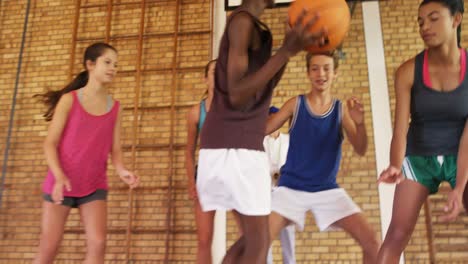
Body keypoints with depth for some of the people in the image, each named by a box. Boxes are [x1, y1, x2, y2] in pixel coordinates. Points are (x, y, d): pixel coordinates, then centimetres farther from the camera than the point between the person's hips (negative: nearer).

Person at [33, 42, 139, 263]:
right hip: (61, 183, -2)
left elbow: (115, 148, 3)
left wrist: (121, 170, -18)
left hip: (94, 185, 3)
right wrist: (59, 176, -22)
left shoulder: (115, 108, 4)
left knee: (97, 244, -8)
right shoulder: (69, 99, -5)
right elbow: (50, 143, -8)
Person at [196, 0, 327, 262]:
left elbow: (265, 86, 22)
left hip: (241, 143, 10)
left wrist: (292, 46, 13)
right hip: (233, 144, -10)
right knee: (258, 241, -4)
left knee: (252, 238, 14)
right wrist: (287, 51, -24)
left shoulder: (255, 27, 19)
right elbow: (236, 95, -20)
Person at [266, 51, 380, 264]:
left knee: (371, 241, -7)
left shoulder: (341, 110, 1)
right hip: (291, 187, -1)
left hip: (328, 189, 2)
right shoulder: (295, 104, -1)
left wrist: (360, 122, -28)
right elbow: (262, 129, -10)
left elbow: (360, 150, -8)